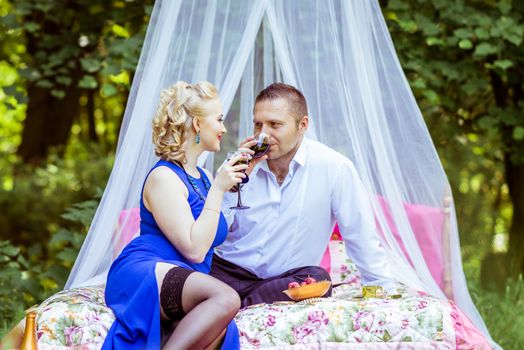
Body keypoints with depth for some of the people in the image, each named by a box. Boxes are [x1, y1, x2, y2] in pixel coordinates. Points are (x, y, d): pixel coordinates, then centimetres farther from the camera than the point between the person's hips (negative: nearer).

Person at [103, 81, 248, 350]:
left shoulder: (201, 177, 22)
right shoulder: (164, 177, -4)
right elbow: (194, 250, -13)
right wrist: (217, 189, -9)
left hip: (185, 282, 7)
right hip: (142, 273, -7)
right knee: (225, 298, -36)